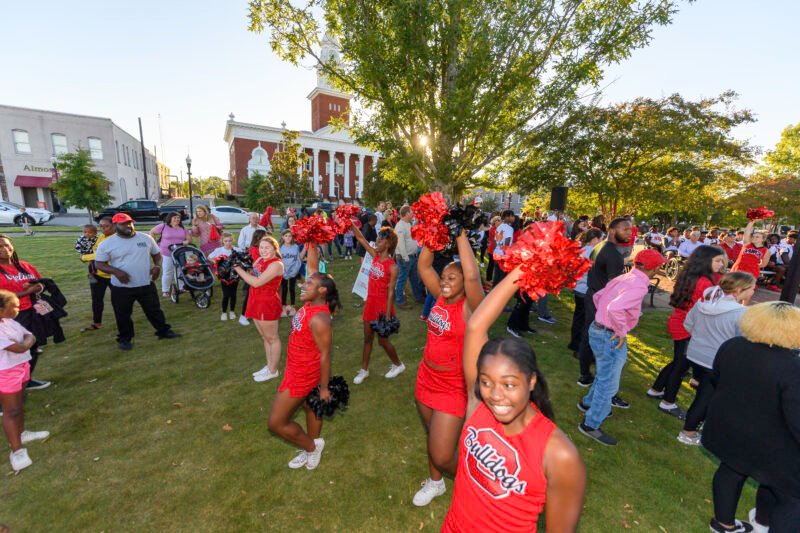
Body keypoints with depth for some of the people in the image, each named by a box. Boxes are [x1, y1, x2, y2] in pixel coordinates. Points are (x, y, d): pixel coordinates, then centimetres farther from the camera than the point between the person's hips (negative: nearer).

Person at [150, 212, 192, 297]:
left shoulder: (183, 228, 9)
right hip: (167, 253, -3)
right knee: (167, 272, 1)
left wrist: (186, 241, -11)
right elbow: (152, 232, 4)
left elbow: (189, 238, 12)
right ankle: (165, 291, 10)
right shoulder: (163, 226, -3)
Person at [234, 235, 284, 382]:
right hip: (257, 303, 9)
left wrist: (239, 269, -18)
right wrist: (242, 264, -7)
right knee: (265, 337, 19)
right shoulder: (260, 260, 8)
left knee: (272, 338, 6)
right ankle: (269, 366, 34)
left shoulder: (276, 264, -20)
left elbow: (256, 282, -25)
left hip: (268, 304, -9)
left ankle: (273, 371, 21)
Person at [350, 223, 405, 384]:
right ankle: (364, 369, 31)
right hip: (370, 303, 7)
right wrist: (350, 224, -7)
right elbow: (361, 239, 1)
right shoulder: (375, 256, 0)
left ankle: (398, 365, 31)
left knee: (382, 340, 7)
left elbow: (391, 292, -17)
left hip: (383, 305, -7)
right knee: (368, 337, 16)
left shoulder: (392, 266, -18)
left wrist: (387, 316, -17)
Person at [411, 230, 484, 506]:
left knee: (442, 456, 2)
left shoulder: (470, 307, -21)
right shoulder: (441, 297, -3)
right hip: (426, 378, 7)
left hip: (453, 387, -6)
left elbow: (472, 276, -40)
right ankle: (435, 483, 52)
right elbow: (424, 266, -4)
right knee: (432, 436, 25)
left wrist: (461, 235, -32)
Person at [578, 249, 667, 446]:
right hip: (610, 337, -9)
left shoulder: (623, 278, 5)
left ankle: (588, 403, 46)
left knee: (605, 374, 28)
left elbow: (598, 295, 16)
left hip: (598, 328, 9)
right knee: (609, 384, 4)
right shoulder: (638, 286, -21)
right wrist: (622, 331, -22)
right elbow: (615, 307, -36)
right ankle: (591, 425, 16)